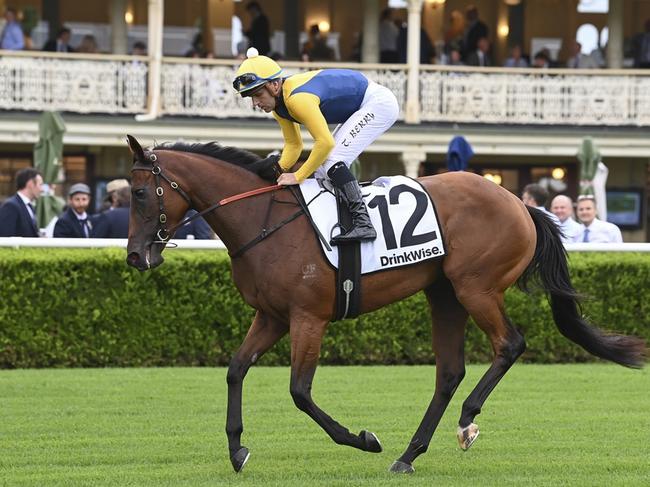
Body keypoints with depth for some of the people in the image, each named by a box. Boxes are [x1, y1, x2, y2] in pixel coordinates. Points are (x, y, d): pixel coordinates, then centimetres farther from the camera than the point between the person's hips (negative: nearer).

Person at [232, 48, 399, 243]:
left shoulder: (298, 99, -31)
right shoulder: (278, 104, 0)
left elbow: (325, 142, -34)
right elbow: (293, 145, 9)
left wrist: (298, 176, -28)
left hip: (379, 103, -10)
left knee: (332, 161, -20)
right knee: (323, 168, 10)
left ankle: (363, 223, -27)